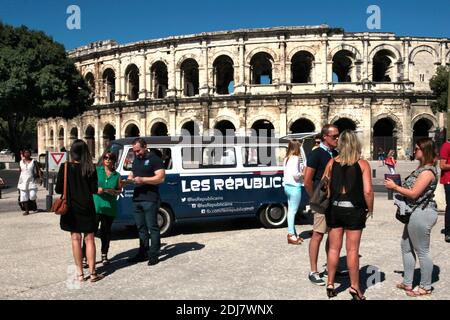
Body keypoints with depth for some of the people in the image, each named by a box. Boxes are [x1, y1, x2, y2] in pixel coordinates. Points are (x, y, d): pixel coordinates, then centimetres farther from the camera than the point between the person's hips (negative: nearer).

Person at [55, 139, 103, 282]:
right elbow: (94, 190, -5)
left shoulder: (65, 167, -9)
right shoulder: (90, 168, -8)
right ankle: (92, 273, 10)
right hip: (87, 207, 0)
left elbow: (58, 189, -7)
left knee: (75, 239, 8)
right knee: (89, 239, 8)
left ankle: (80, 273, 11)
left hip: (71, 208, 0)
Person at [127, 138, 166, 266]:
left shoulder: (154, 159, -7)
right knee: (141, 227, 12)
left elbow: (161, 178, -15)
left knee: (152, 227, -3)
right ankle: (143, 253, 20)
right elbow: (132, 174, 29)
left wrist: (142, 179, -21)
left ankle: (154, 255, 3)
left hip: (150, 199, -8)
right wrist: (130, 179, 4)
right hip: (136, 198, 8)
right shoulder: (136, 160, 18)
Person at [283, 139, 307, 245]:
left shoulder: (287, 159, 13)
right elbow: (295, 174, -21)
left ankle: (292, 233, 20)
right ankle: (291, 235, -1)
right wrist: (303, 174, -4)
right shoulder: (296, 158, -14)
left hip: (288, 186, 9)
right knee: (293, 211, -5)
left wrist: (301, 172, 11)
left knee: (291, 210, 13)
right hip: (295, 187, -9)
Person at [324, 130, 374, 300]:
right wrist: (370, 209, 2)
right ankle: (354, 287, 16)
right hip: (354, 210, -2)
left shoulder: (332, 162, -1)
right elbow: (367, 191, -13)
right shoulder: (362, 164, -8)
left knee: (334, 248, 12)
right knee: (352, 250, 7)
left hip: (334, 208, 2)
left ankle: (330, 285, 20)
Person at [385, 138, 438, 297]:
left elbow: (414, 193, -20)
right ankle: (407, 282, 28)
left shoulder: (428, 171, -19)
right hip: (415, 213, 11)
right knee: (406, 247, 18)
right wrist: (397, 186, 6)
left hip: (421, 214, -11)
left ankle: (426, 287, 17)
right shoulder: (422, 168, 12)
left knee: (422, 251, 3)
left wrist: (395, 187, -11)